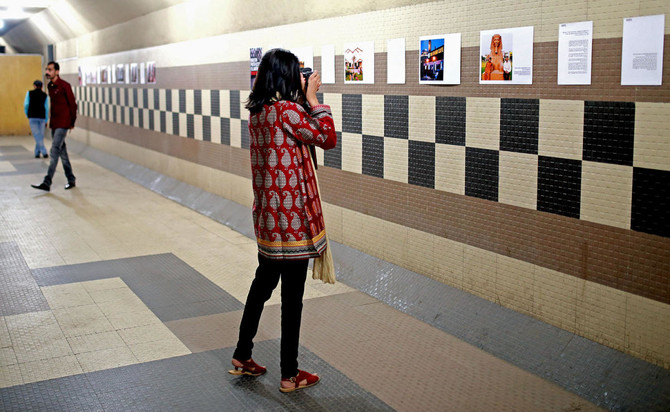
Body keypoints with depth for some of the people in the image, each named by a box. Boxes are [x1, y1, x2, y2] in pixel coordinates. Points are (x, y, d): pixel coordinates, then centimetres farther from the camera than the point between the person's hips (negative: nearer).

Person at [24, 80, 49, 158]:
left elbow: (26, 105, -4)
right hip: (41, 117, 2)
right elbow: (46, 108, 2)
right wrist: (46, 121, 7)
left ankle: (44, 152, -16)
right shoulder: (45, 95, 5)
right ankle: (37, 153, 11)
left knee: (37, 135, -5)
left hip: (32, 117, -2)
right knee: (40, 136, 10)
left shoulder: (29, 93, 1)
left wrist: (27, 115, 12)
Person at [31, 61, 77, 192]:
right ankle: (71, 180, 22)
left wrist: (72, 122, -3)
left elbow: (72, 104, -8)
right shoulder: (50, 86, 12)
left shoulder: (64, 86, -12)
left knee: (55, 151, -13)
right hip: (54, 123, 8)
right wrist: (51, 121, 17)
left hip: (63, 124, -8)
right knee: (62, 152, 12)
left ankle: (47, 182, -15)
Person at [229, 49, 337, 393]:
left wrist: (302, 98, 10)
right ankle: (290, 375, 16)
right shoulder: (287, 110, -18)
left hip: (266, 216, 9)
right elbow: (328, 139, -14)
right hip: (291, 218, -8)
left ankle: (242, 357, 33)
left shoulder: (257, 111, 7)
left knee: (262, 284, 22)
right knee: (292, 298, 3)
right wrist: (311, 97, -8)